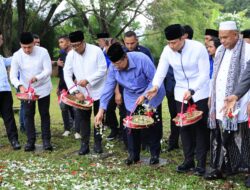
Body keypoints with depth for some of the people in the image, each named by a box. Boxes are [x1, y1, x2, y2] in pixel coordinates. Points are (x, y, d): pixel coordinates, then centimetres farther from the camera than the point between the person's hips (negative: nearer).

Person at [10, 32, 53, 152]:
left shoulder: (43, 52, -17)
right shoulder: (17, 56, -13)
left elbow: (48, 70, -18)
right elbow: (13, 75, -16)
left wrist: (37, 77, -37)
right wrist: (20, 86, -35)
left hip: (43, 89, -1)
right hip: (27, 90, 1)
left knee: (44, 114, 5)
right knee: (28, 115, 4)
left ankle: (46, 140, 13)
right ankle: (30, 141, 11)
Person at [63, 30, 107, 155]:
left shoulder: (96, 51, -13)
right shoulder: (71, 54, -4)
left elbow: (102, 70, -14)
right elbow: (67, 74, -5)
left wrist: (87, 80, -23)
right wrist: (75, 91, -16)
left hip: (98, 91, -2)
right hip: (82, 92, 3)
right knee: (82, 118, 3)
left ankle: (98, 143, 19)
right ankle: (84, 144, 12)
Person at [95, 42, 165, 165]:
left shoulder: (141, 59, -31)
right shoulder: (113, 67, -17)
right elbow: (108, 88, -15)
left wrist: (144, 96, -32)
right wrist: (101, 110, -20)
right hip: (132, 98, 3)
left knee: (154, 126, 2)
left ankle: (155, 154, 17)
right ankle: (133, 155, 14)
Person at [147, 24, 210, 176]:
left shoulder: (198, 48, -21)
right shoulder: (167, 51, -10)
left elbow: (204, 74, -20)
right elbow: (161, 71, -11)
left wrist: (192, 90, -31)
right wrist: (155, 86, -31)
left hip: (200, 92, -4)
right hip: (181, 93, 4)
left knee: (200, 127, 0)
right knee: (184, 126, 7)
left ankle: (201, 162, 9)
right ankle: (188, 160, 19)